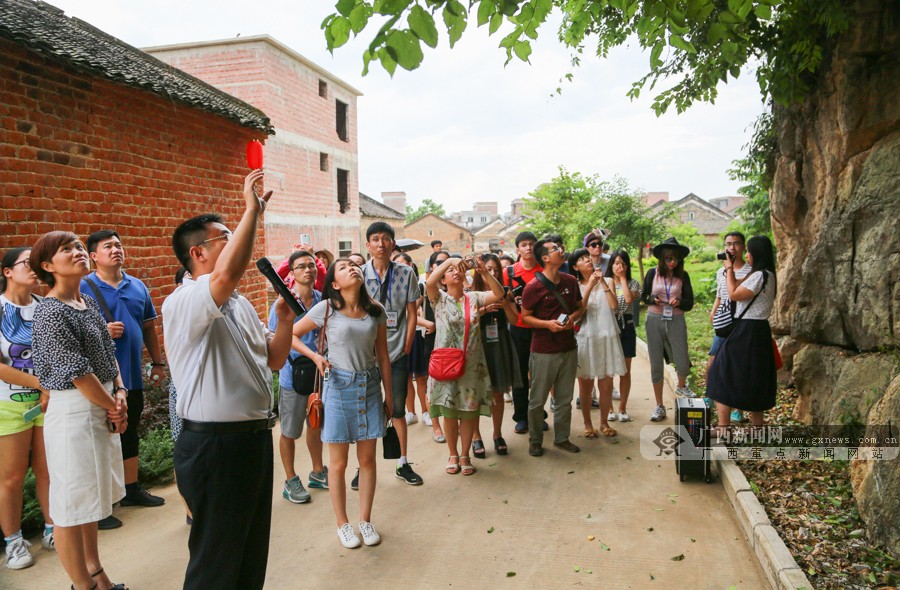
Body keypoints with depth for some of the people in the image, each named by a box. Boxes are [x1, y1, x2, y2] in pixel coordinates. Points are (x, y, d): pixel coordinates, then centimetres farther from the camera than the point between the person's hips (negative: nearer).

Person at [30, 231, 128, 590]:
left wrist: (120, 394, -2)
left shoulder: (90, 303, 8)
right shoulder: (50, 312, -16)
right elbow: (77, 371, -18)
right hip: (74, 411, -9)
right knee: (71, 504, 5)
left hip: (102, 408, 9)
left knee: (90, 496, 20)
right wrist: (113, 408, -9)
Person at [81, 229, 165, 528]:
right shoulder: (83, 288, -7)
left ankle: (132, 488, 33)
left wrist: (157, 363, 15)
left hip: (133, 375, 6)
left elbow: (149, 326, 16)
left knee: (130, 433, 18)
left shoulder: (137, 286, 10)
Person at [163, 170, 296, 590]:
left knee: (252, 554, 21)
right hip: (214, 445, -9)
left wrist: (285, 321, -2)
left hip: (255, 436, 9)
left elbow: (274, 360, 16)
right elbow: (227, 274, -38)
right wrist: (252, 210, -30)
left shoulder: (240, 304, 13)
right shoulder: (182, 303, -16)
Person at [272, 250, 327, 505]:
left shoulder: (323, 300, -1)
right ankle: (291, 481, 26)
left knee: (317, 424, 20)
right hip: (293, 374, -4)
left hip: (320, 371, 4)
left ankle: (318, 472, 38)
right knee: (290, 431, 9)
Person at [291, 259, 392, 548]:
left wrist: (388, 393, 7)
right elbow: (292, 335, 0)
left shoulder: (376, 311, 1)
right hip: (339, 386, -3)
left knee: (367, 459, 10)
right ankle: (343, 524, 24)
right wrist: (316, 356, -13)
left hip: (370, 386, 3)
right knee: (339, 463, 7)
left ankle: (365, 520, 27)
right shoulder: (326, 309, -8)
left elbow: (382, 356, 6)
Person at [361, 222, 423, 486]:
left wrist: (406, 346, -1)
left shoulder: (406, 274, 0)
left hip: (397, 354, 1)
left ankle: (403, 464, 24)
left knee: (398, 411, 11)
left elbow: (411, 314, 4)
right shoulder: (359, 274, -3)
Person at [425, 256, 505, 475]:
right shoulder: (439, 298, 0)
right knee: (449, 412, 7)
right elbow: (429, 283, -20)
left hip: (471, 364, 2)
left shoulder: (474, 298, 6)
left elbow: (499, 294, -8)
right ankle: (453, 455, 25)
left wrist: (485, 273, -22)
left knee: (469, 412, 8)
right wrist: (449, 260, -26)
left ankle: (465, 455, 24)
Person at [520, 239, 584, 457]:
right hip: (544, 351, -5)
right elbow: (525, 317, -6)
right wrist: (548, 324, -21)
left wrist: (573, 317, -6)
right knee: (537, 400, 6)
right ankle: (535, 441, 22)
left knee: (565, 398, 15)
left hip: (568, 348, 5)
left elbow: (580, 307, 16)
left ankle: (561, 438, 29)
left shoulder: (571, 281, 4)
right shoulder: (533, 287, -13)